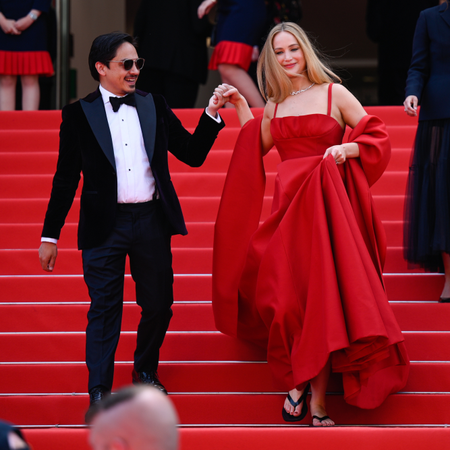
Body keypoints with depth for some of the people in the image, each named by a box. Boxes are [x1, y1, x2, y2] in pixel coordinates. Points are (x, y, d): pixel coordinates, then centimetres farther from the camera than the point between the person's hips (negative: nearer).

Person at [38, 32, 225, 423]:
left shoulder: (155, 106, 9)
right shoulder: (79, 114, 1)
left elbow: (193, 154, 10)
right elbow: (66, 178, 3)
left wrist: (211, 114, -4)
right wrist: (50, 236, 2)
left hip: (152, 221, 3)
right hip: (104, 226, -3)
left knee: (158, 305, 12)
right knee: (105, 309, -3)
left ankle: (145, 370, 36)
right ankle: (99, 394, -1)